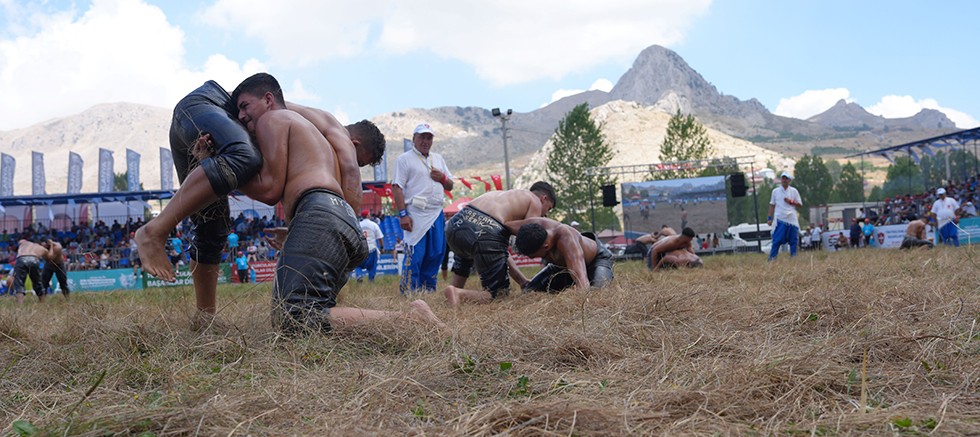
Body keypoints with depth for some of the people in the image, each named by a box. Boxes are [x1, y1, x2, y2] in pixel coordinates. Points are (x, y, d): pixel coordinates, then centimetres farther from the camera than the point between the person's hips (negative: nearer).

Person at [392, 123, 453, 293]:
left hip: (437, 214, 6)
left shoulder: (438, 159, 21)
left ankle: (428, 290, 15)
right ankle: (409, 293, -5)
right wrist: (402, 214, -15)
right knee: (414, 256, -9)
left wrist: (442, 178, 0)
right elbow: (397, 187, -6)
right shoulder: (405, 159, 2)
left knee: (436, 254, 5)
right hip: (416, 215, -6)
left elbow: (450, 186, 24)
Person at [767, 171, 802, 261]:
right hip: (780, 219, -1)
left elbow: (800, 204, 10)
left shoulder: (794, 191, 9)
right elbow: (772, 205, 11)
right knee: (777, 240, -9)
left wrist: (791, 202, -8)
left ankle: (793, 257, 9)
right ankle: (772, 257, -7)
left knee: (794, 240, 1)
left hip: (792, 220, 1)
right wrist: (770, 218, 5)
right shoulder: (775, 191, 9)